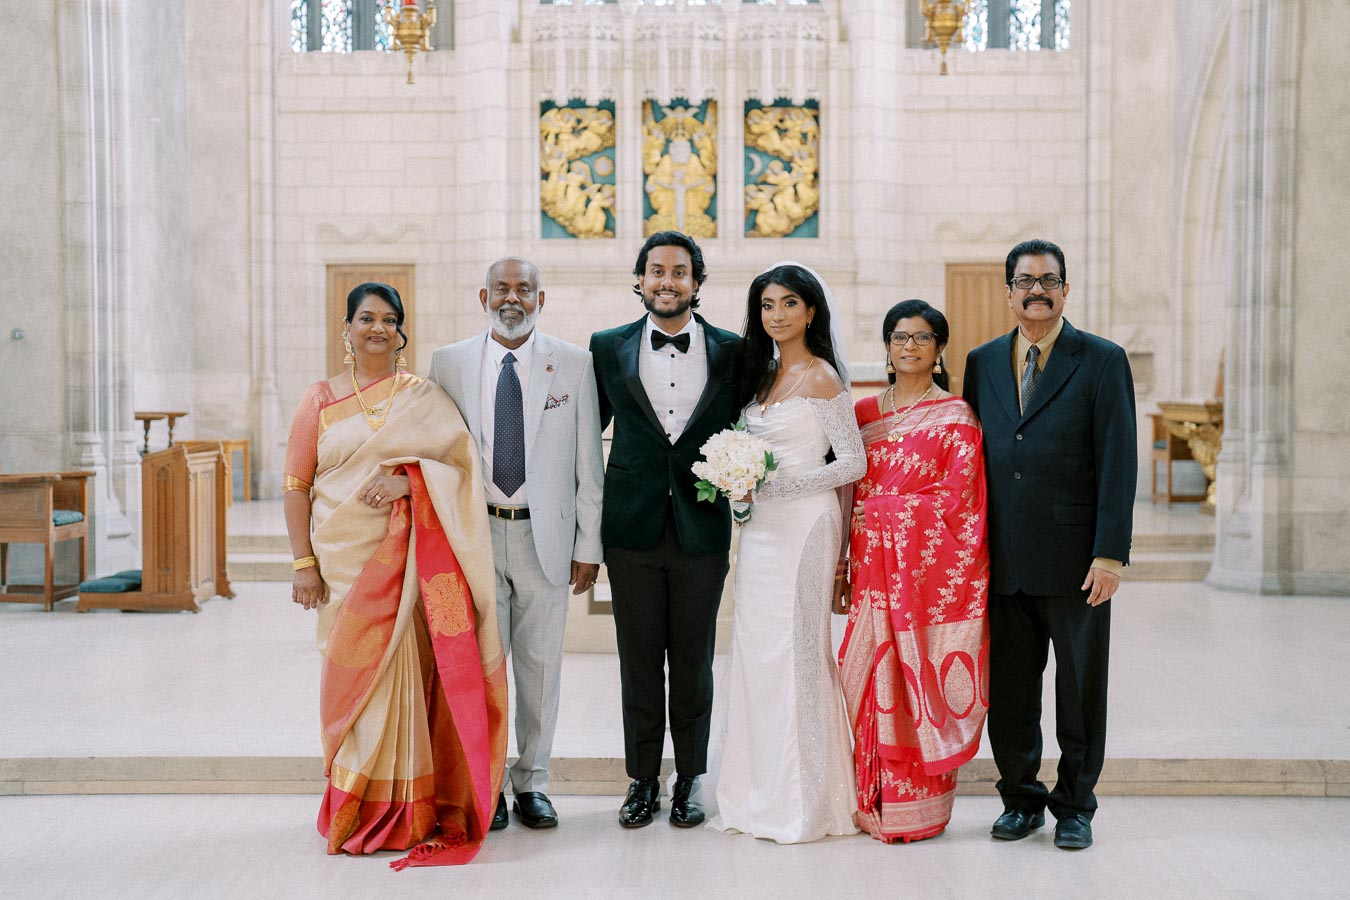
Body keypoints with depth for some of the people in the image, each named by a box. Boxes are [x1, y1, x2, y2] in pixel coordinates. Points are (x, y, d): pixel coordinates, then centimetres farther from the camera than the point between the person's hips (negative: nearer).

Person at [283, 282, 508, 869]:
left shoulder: (424, 398, 9)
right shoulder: (321, 399, 9)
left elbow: (460, 456, -3)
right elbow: (297, 486, 5)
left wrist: (406, 478, -20)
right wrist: (304, 565, -4)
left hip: (403, 556, -1)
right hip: (342, 557, 1)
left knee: (403, 668, -3)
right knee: (352, 672, 2)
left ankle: (404, 808, 8)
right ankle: (354, 805, 14)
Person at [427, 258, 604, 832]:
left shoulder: (573, 364, 2)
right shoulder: (448, 363, 5)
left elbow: (587, 463, 2)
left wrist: (588, 546, 0)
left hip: (545, 535, 0)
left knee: (540, 663, 8)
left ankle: (532, 784, 21)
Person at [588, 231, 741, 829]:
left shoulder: (732, 352, 2)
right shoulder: (609, 348, 4)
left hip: (702, 530, 0)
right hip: (633, 530, 1)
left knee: (693, 662, 9)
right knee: (639, 662, 8)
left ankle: (689, 782, 22)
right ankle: (642, 781, 20)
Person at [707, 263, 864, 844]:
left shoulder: (821, 377, -8)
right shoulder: (763, 376, 15)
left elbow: (853, 463, -11)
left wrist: (776, 485, -16)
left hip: (803, 527, -8)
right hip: (762, 528, 8)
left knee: (794, 652, -4)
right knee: (756, 651, 7)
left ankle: (804, 803, 6)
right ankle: (761, 797, 15)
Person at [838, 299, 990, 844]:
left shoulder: (955, 417, -1)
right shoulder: (864, 412, 12)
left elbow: (953, 498, -8)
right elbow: (849, 492, 13)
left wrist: (878, 509, -11)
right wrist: (844, 562, 6)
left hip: (929, 571, -4)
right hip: (875, 570, 4)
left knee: (918, 679, -2)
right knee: (873, 679, 4)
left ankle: (919, 808, 8)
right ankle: (875, 800, 14)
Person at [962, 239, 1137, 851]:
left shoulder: (1103, 361, -1)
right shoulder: (981, 362, 11)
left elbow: (1118, 463, -6)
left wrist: (1110, 554, -13)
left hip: (1075, 561, -3)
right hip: (1003, 561, 3)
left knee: (1080, 687, 7)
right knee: (1008, 690, 10)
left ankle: (1075, 806, 22)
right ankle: (1021, 800, 25)